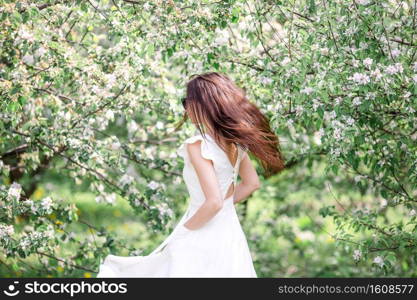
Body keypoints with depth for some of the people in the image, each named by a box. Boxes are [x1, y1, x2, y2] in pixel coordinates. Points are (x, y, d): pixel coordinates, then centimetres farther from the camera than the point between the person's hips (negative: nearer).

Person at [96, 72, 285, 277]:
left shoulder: (198, 145, -21)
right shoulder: (235, 141, 1)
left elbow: (214, 202, -26)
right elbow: (252, 183, 14)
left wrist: (184, 230, -13)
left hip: (203, 239, -7)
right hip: (231, 233, 7)